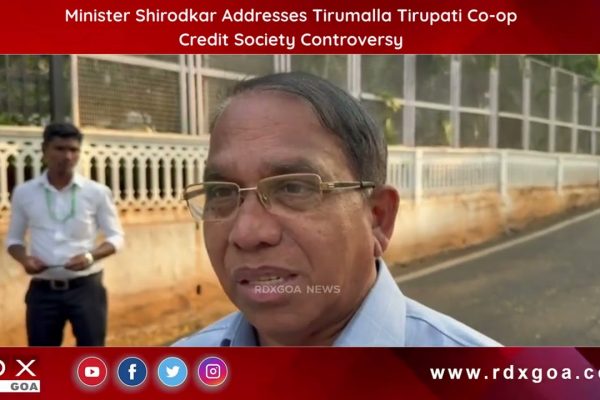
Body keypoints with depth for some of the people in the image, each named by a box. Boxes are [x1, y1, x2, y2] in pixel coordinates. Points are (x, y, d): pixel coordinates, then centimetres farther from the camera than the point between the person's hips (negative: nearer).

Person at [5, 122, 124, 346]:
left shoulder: (97, 192, -3)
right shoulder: (24, 193, 2)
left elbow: (116, 237, 1)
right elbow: (13, 239, 12)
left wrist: (91, 256, -18)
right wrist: (24, 259, -10)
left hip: (86, 287, -1)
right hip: (43, 290, 2)